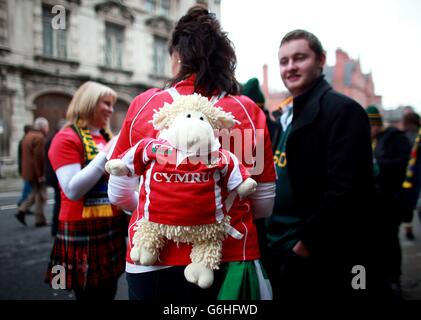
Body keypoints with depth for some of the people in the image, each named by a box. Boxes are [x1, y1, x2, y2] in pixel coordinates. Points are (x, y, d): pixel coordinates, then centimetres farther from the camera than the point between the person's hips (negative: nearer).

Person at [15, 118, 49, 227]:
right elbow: (39, 158, -23)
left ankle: (22, 211, 12)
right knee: (40, 196, 1)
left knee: (35, 193, 21)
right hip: (36, 173, -9)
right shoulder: (39, 137, -17)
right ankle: (40, 220, 6)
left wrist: (24, 171, 22)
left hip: (28, 171, 9)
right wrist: (40, 174, -21)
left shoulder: (28, 136, 15)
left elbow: (27, 155, 19)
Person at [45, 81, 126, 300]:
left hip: (112, 227, 7)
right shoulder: (67, 138, -9)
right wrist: (106, 154, -21)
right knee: (90, 294, 4)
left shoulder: (107, 137, 12)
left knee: (109, 292, 17)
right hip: (84, 230, -7)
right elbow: (72, 190, -21)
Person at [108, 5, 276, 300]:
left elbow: (119, 194, 1)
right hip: (230, 259, 1)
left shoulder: (144, 104, -7)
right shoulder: (249, 112, -7)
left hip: (156, 259, 0)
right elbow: (264, 205, -1)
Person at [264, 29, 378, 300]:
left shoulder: (342, 110, -14)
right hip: (282, 253, 8)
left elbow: (346, 191, -22)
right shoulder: (290, 115, 12)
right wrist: (272, 240, 9)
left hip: (319, 261, -8)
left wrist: (305, 244, -17)